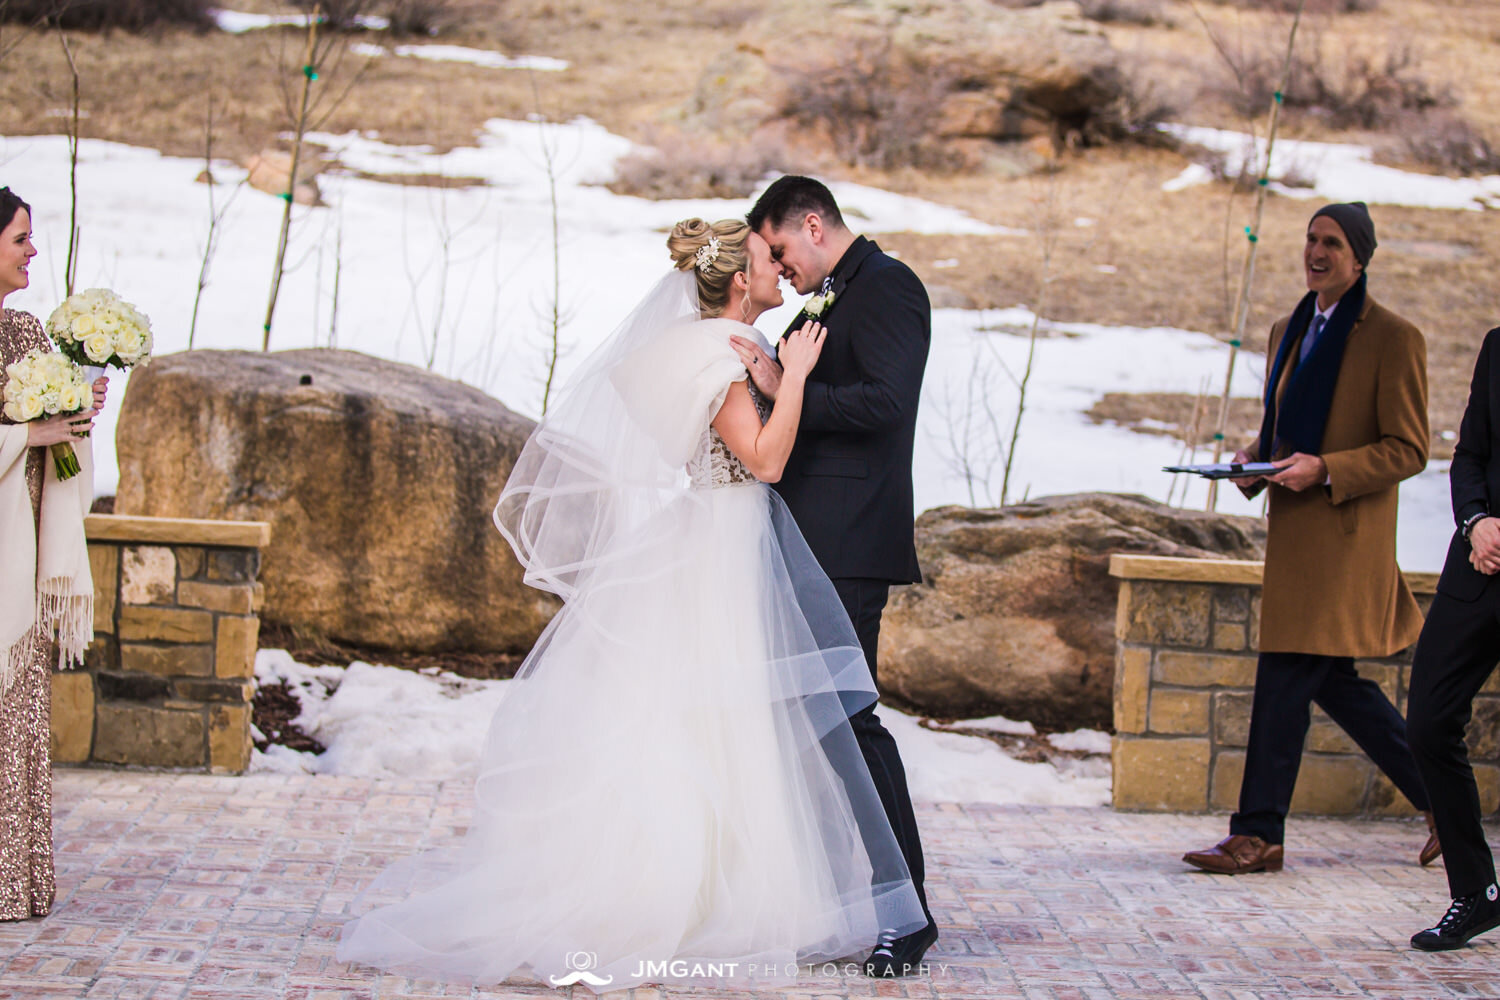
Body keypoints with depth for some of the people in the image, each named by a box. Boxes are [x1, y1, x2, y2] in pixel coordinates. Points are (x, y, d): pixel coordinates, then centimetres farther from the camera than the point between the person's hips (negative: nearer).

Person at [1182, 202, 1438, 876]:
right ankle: (1439, 795, 27)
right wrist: (1253, 461, 3)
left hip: (1344, 535, -8)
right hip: (1294, 530, 8)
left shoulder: (1394, 339, -7)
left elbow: (1408, 451, -9)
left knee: (1287, 675, -10)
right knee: (1332, 680, 12)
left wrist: (1323, 469, -20)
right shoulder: (1288, 332, 17)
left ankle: (1258, 834, -4)